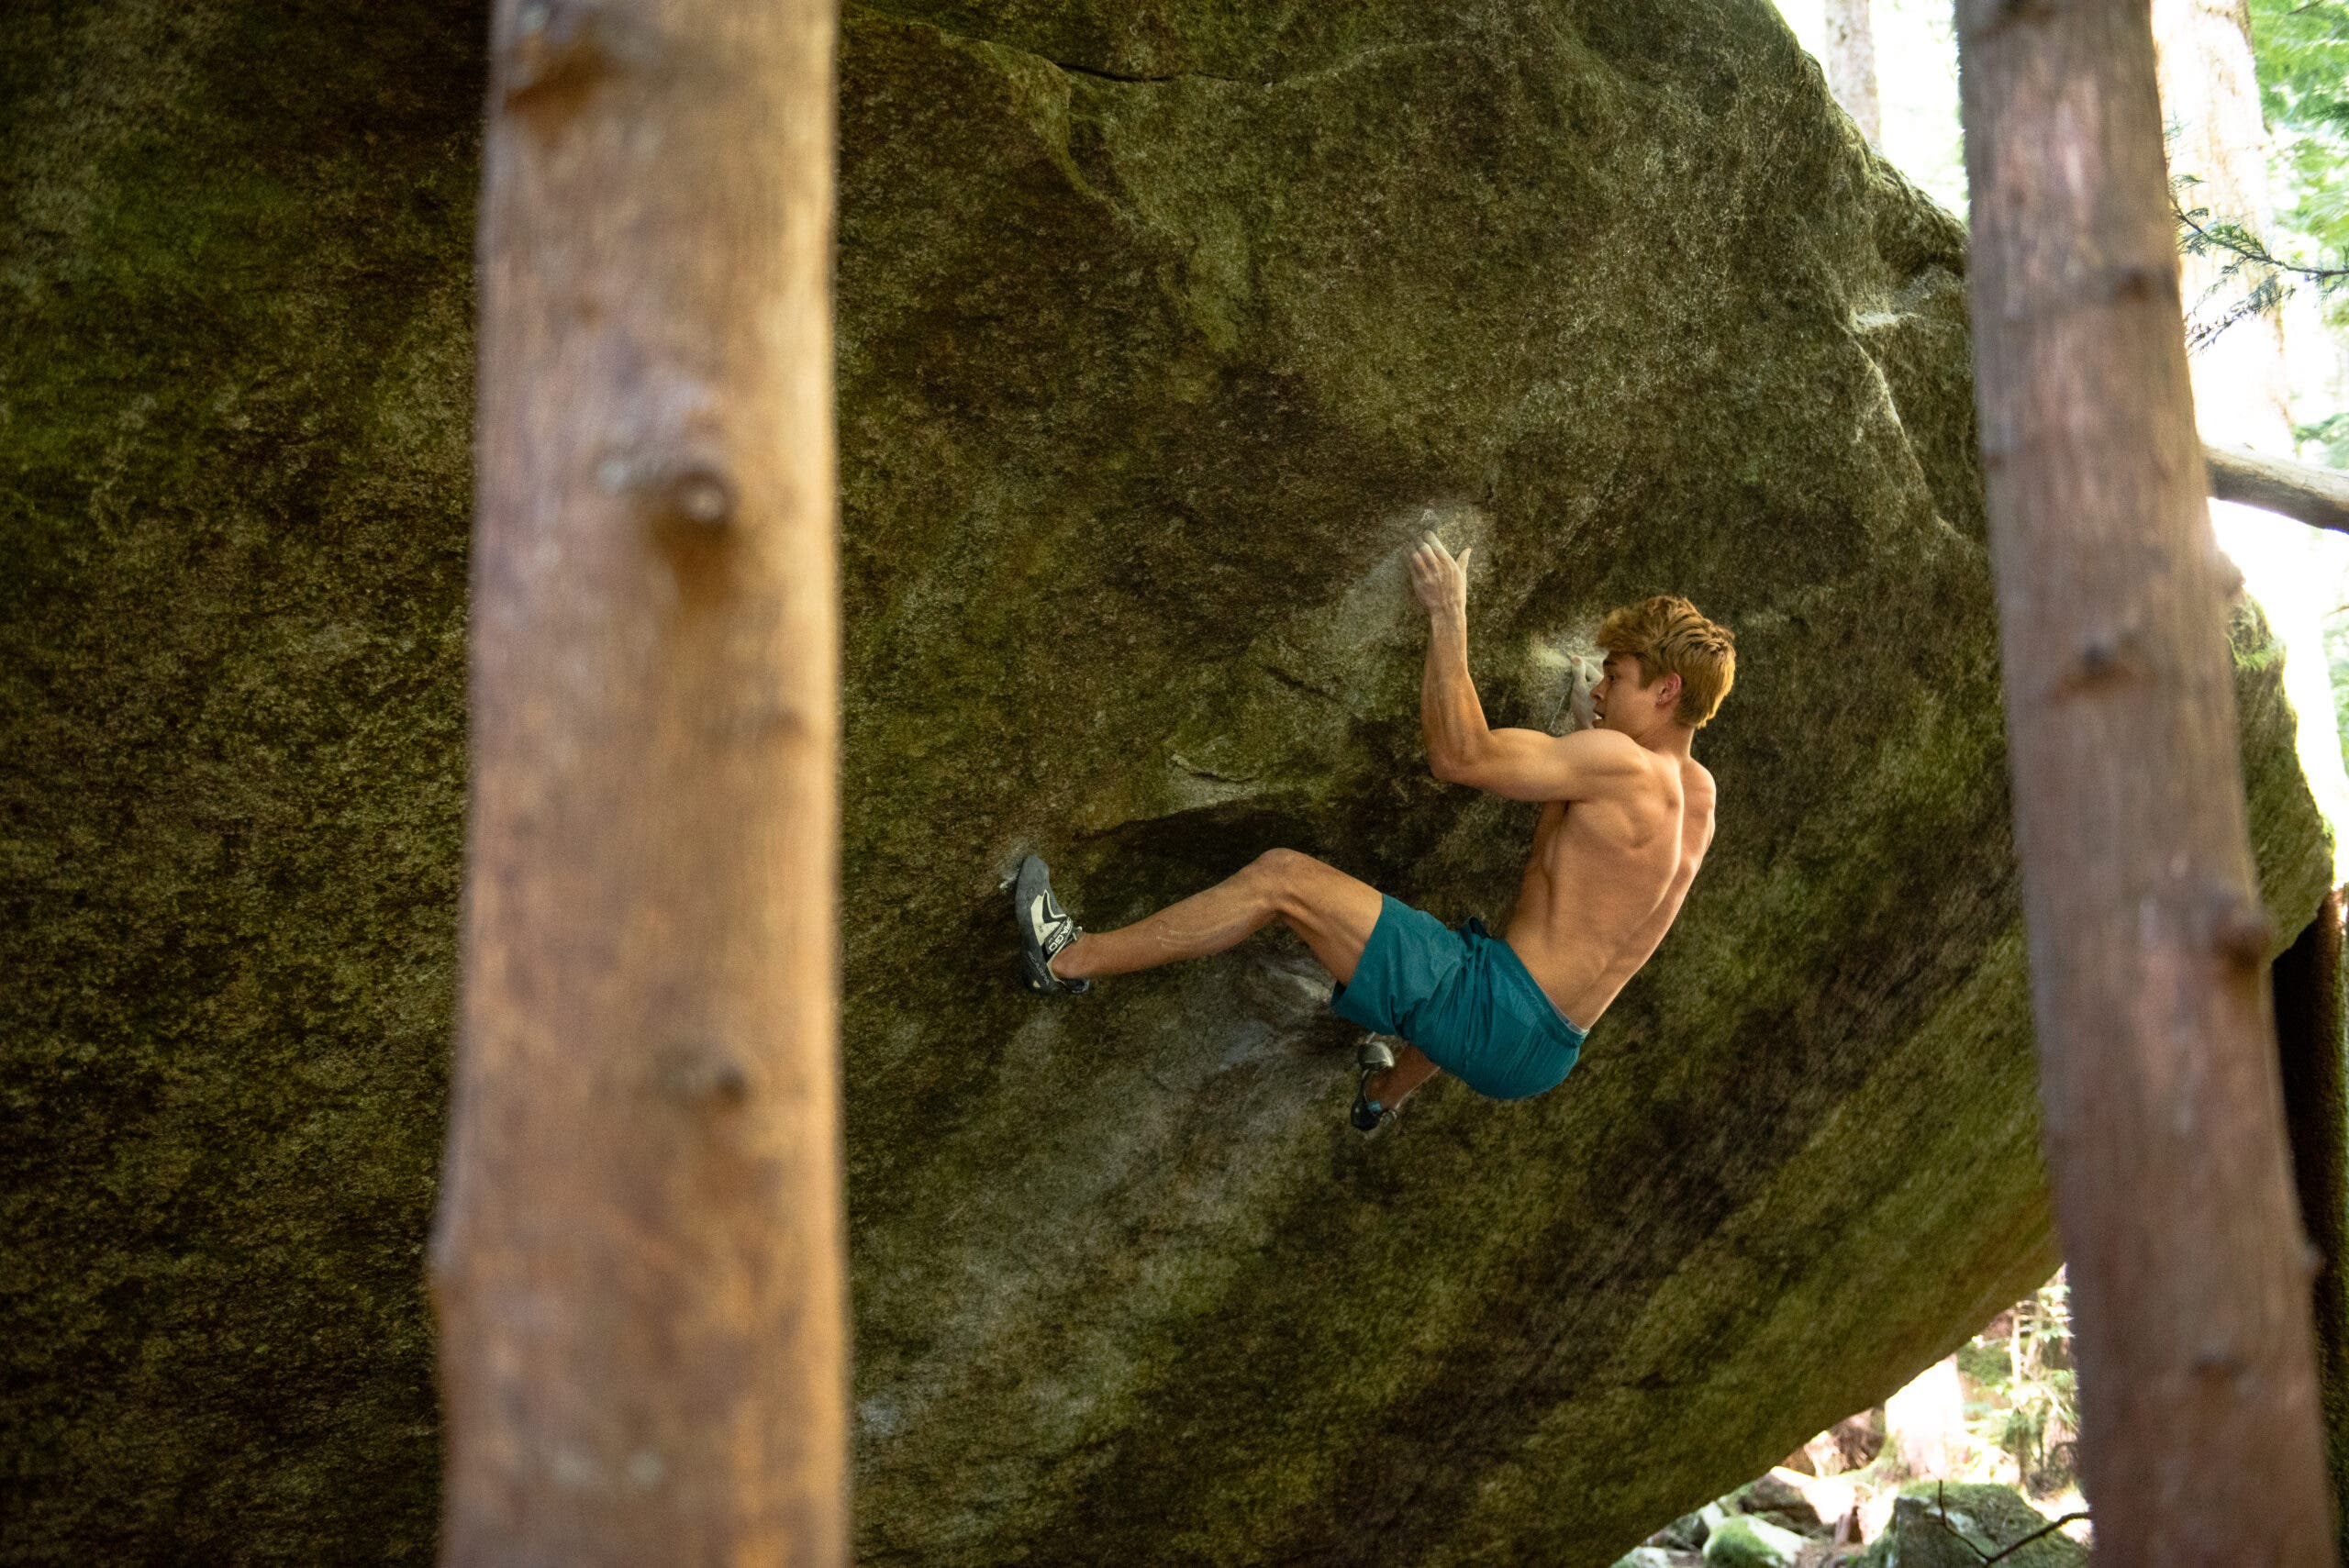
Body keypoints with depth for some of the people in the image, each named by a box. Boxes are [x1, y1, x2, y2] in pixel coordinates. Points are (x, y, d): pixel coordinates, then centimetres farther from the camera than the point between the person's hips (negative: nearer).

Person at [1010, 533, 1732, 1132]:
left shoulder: (1620, 762, -16)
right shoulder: (1694, 794, 9)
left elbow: (1460, 757, -18)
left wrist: (1448, 616, -14)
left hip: (1493, 1019, -9)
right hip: (1546, 1054, 9)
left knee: (1281, 876, -6)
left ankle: (1070, 959, 2)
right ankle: (1383, 1094, 72)